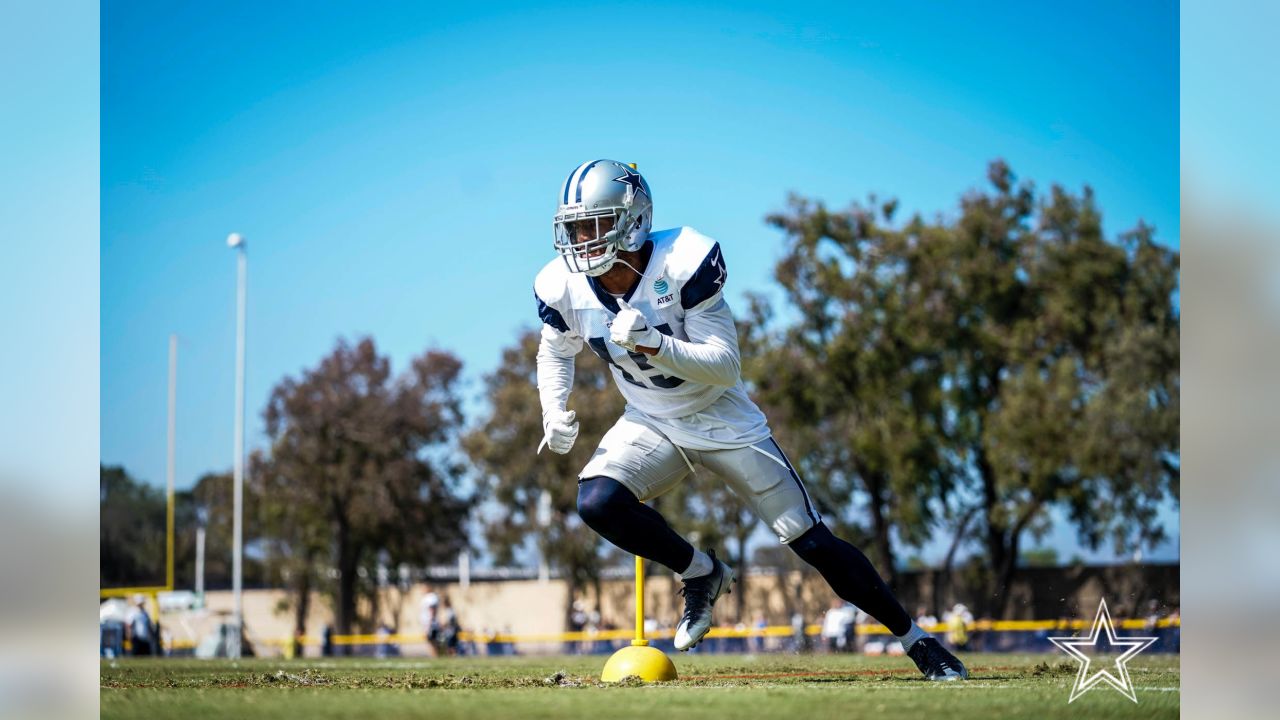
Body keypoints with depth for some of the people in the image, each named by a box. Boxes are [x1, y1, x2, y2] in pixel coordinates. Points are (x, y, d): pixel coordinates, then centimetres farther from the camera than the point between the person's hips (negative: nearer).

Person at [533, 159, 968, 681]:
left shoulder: (683, 264, -28)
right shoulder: (563, 287, -14)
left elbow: (725, 365, -26)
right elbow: (555, 353, 8)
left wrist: (653, 345, -41)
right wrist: (555, 412, -11)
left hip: (722, 420, -4)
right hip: (651, 424, 4)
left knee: (813, 543, -5)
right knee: (597, 501, -26)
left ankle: (916, 640, 12)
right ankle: (702, 573, 0)